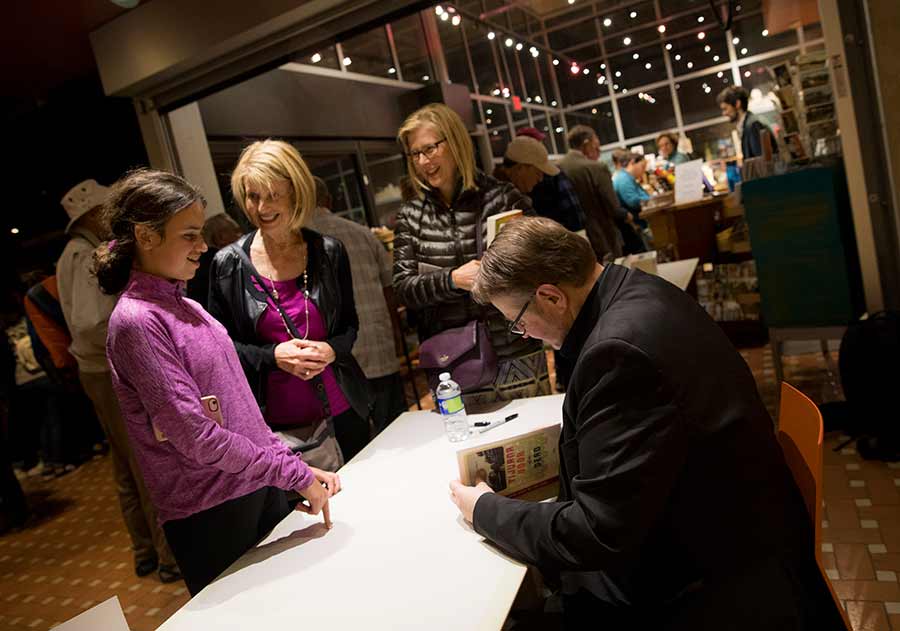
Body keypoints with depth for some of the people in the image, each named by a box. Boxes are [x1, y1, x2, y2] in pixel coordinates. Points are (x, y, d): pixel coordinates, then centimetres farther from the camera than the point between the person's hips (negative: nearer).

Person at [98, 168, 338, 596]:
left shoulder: (184, 306, 8)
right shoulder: (136, 322, -17)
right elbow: (194, 436, -21)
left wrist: (292, 463, 7)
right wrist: (293, 474, -16)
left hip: (259, 488, 7)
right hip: (211, 512, -7)